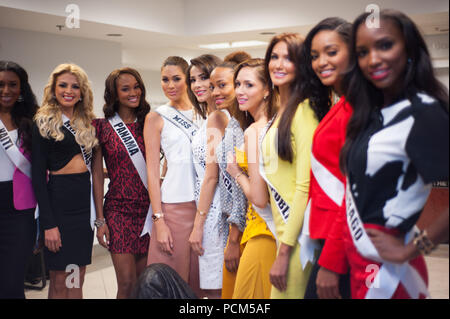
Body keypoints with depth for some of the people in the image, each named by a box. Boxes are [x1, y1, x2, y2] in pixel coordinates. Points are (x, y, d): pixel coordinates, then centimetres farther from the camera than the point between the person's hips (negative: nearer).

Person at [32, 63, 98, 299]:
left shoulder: (88, 124, 13)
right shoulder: (44, 123, -3)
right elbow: (38, 176, -8)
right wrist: (48, 224, -14)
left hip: (85, 200, 5)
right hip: (59, 200, -5)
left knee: (77, 280, 10)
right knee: (59, 281, 1)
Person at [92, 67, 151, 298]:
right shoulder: (102, 127, 0)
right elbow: (97, 174, 0)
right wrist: (100, 219, -4)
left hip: (149, 208, 3)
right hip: (119, 208, -3)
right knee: (127, 283, -6)